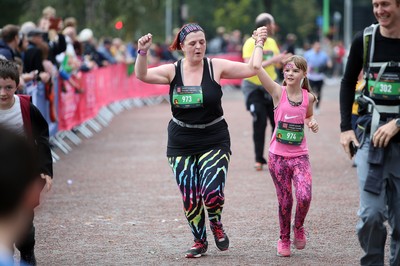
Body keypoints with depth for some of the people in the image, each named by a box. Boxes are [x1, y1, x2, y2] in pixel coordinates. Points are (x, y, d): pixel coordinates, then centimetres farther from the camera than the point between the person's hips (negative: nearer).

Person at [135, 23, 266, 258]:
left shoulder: (216, 67, -5)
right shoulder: (173, 71, -3)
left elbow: (251, 69, -4)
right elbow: (142, 75, -16)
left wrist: (259, 44, -13)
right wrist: (143, 53, -32)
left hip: (214, 141, -2)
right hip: (181, 145, 2)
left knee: (212, 193, -17)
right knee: (190, 199, 2)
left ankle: (216, 224, 18)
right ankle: (200, 241, 25)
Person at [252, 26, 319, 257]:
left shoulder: (308, 97, 0)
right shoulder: (278, 92, -7)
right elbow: (257, 67, -19)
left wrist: (312, 123, 0)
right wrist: (259, 42, -9)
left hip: (300, 156, 1)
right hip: (278, 156, -1)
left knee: (304, 197, -17)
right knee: (285, 201, 4)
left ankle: (299, 227, 13)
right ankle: (284, 239, 26)